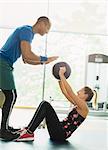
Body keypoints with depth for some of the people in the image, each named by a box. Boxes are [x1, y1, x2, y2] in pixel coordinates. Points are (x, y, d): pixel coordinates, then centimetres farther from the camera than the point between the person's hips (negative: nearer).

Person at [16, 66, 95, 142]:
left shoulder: (84, 107, -7)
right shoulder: (77, 105, 18)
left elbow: (70, 92, -18)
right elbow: (65, 92, 21)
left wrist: (62, 75, -18)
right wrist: (59, 78, 14)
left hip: (61, 134, -9)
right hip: (59, 131, 9)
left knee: (45, 105, -16)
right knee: (44, 104, 1)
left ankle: (29, 133, -18)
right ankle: (28, 129, -3)